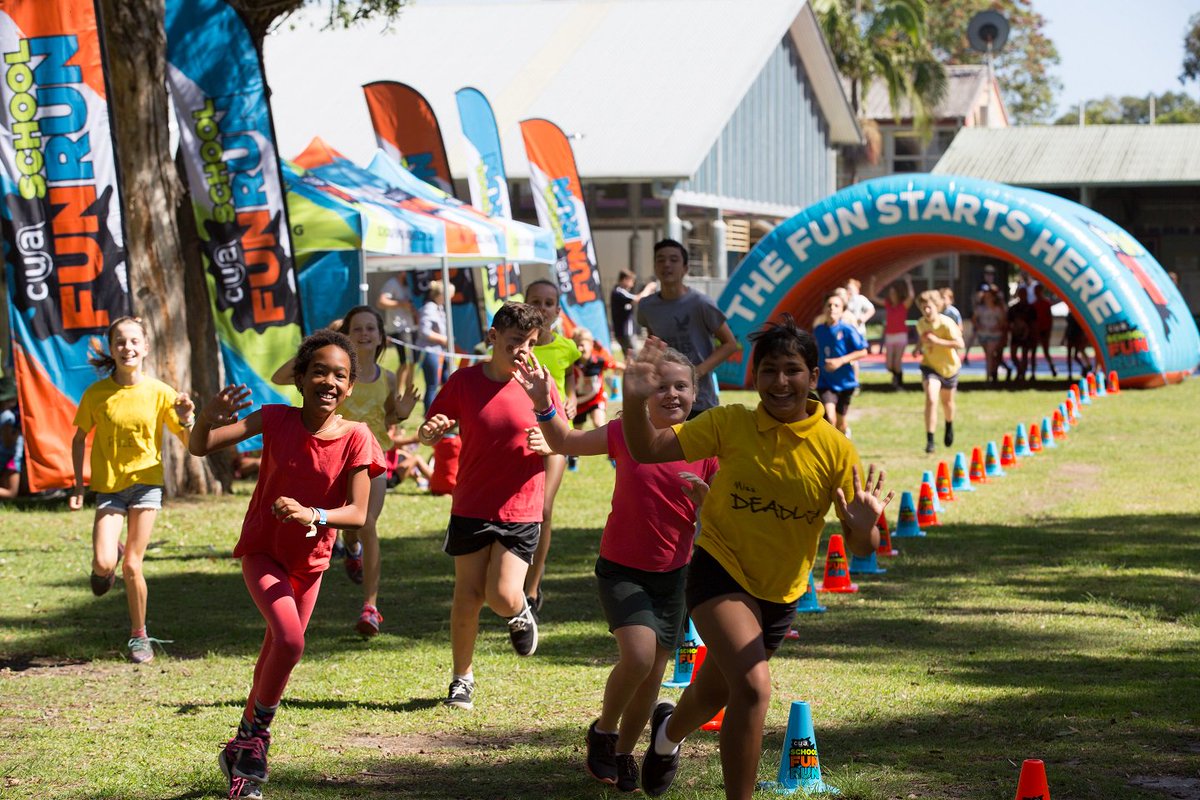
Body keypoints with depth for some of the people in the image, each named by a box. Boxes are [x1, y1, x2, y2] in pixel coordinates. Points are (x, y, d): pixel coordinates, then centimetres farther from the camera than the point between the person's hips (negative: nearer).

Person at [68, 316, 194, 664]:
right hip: (108, 485, 1)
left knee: (132, 565, -3)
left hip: (145, 482, -1)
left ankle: (139, 636, 17)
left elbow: (190, 443, 1)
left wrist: (186, 419, -20)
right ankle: (106, 565, 25)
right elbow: (80, 439, 9)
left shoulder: (160, 393, -6)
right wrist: (78, 486, 4)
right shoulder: (95, 394, -5)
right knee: (103, 564, -15)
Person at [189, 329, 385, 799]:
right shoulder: (276, 420, -16)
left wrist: (312, 515, -38)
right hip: (262, 552, -3)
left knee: (275, 661, 16)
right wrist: (208, 419, -43)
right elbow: (200, 447, -20)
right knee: (290, 641, -25)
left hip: (310, 562, 3)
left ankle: (242, 750, 37)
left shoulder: (355, 438, -15)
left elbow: (358, 515, -20)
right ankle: (257, 732, -4)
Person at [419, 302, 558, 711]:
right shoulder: (464, 381, -3)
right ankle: (462, 679, 21)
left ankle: (521, 615, 26)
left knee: (504, 596, -11)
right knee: (468, 597, 3)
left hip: (520, 511, -1)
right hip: (471, 508, 1)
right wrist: (430, 431, -21)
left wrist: (546, 442, -18)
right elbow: (428, 434, 3)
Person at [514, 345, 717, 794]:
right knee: (638, 654, -24)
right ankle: (602, 732, 3)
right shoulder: (626, 434, -9)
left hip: (672, 574, 3)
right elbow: (564, 443, 4)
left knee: (653, 674, 8)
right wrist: (543, 404, -12)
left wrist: (703, 494, -21)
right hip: (621, 570, -3)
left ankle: (623, 755, 32)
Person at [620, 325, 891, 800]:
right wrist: (636, 400, -34)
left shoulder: (835, 449, -12)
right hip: (720, 569, -3)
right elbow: (647, 450, -16)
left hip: (781, 593, 3)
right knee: (753, 688, -27)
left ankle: (669, 732, 61)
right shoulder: (730, 425, -13)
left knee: (713, 695, 24)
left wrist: (862, 526, -36)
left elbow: (861, 548, -12)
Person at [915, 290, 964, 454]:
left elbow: (960, 344, -30)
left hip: (949, 366, -1)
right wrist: (922, 345, -4)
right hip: (930, 366, 1)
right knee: (931, 399, -21)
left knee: (947, 401, 19)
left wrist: (937, 341, -36)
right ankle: (930, 440, -20)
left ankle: (949, 426, 53)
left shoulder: (946, 323, -22)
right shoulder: (920, 324, -7)